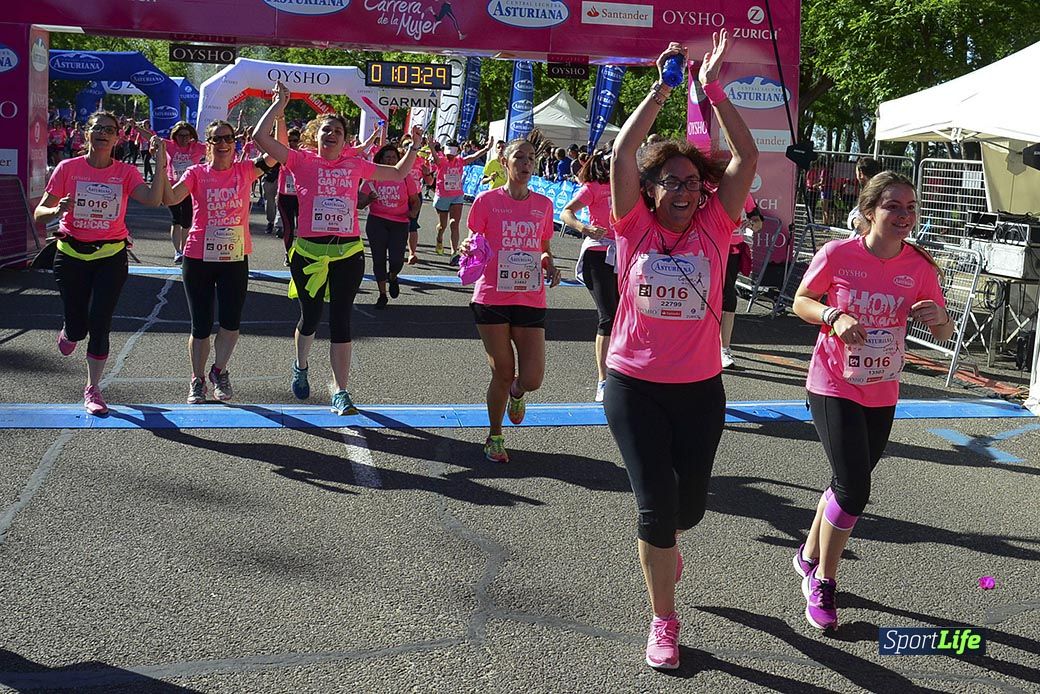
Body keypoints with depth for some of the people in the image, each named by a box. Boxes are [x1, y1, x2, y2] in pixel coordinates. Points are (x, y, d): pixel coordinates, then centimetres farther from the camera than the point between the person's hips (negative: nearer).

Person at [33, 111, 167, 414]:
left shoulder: (125, 173, -2)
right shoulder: (68, 168, -3)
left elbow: (153, 200, -21)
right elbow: (39, 213, -2)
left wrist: (161, 165, -31)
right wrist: (57, 210, -24)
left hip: (111, 256, 0)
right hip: (71, 255, 0)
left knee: (99, 323, -6)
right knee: (77, 327, 4)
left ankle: (93, 389, 9)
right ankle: (68, 333, 44)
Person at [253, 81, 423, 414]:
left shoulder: (356, 166, 8)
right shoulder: (302, 161, 0)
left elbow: (398, 173, 21)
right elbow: (261, 136, -8)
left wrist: (414, 146, 13)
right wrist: (280, 102, -3)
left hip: (348, 253, 1)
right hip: (309, 252, -1)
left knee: (341, 322, 0)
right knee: (310, 318, 12)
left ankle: (340, 392, 5)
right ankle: (301, 367, 42)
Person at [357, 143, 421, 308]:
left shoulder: (405, 177, 2)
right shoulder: (373, 177, 1)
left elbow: (415, 200, 10)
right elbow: (360, 204, 0)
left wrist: (414, 211, -11)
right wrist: (369, 199, -21)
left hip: (399, 223, 0)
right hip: (377, 222, 1)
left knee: (397, 260, -9)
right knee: (379, 259, 3)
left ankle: (392, 277, 28)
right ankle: (382, 294, 19)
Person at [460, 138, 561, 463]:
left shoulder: (543, 204, 8)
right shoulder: (487, 200, 0)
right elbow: (473, 244, 5)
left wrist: (550, 266, -2)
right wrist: (468, 250, -17)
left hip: (531, 301, 2)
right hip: (492, 299, -2)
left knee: (532, 379, -7)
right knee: (502, 373, 3)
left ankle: (516, 392, 32)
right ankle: (495, 436, 27)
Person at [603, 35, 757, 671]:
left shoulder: (713, 230, 0)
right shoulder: (636, 229, -3)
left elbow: (747, 158, -6)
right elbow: (624, 151, -12)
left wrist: (713, 90, -7)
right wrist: (663, 87, -11)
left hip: (700, 387, 2)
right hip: (634, 385, -2)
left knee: (688, 505, 10)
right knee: (655, 502, -4)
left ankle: (664, 540, 49)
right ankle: (665, 620, 14)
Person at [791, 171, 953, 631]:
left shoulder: (920, 266, -6)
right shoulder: (837, 255, -15)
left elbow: (944, 334, 2)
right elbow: (801, 302, -2)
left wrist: (938, 318, -22)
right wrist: (835, 317, -22)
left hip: (881, 395, 5)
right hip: (833, 388, -4)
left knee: (848, 485, 17)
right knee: (854, 488, -12)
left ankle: (809, 556, 42)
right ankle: (823, 583, 9)